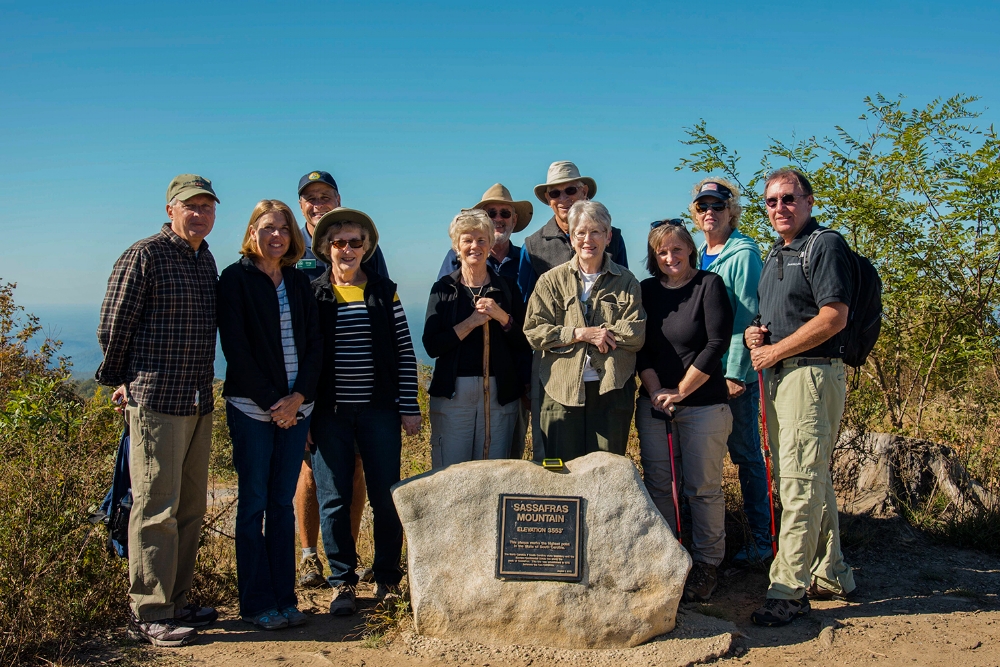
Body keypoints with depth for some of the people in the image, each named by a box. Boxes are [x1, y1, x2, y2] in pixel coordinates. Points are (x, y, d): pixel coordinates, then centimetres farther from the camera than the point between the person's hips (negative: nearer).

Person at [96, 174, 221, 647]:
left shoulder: (206, 259, 15)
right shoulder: (144, 256, -8)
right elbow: (112, 327, -6)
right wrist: (119, 381, 4)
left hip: (199, 404, 8)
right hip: (156, 401, -8)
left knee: (190, 507, 12)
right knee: (157, 507, -3)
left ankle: (175, 602, 24)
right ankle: (148, 615, 7)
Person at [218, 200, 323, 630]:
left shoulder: (299, 281, 11)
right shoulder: (235, 279, -2)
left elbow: (315, 342, 7)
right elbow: (235, 347, -9)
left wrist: (298, 396, -7)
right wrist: (271, 402, -12)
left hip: (296, 406, 4)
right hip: (252, 408, -4)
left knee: (283, 503, 8)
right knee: (254, 503, 2)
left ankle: (284, 599, 15)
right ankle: (256, 604, 10)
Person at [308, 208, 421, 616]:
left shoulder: (384, 293, 6)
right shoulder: (311, 295, 4)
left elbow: (405, 352, 6)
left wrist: (409, 407, 1)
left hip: (379, 410, 1)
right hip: (329, 413, 0)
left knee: (387, 498, 5)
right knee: (333, 499, 4)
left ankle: (387, 579, 20)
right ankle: (343, 583, 17)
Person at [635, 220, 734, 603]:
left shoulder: (709, 285, -2)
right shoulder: (646, 291, 10)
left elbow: (717, 343, -9)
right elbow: (639, 348, 7)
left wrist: (680, 391, -9)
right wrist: (655, 391, -7)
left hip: (703, 403, -4)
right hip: (653, 403, 4)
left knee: (703, 487, 1)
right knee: (657, 484, 5)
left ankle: (706, 565, 13)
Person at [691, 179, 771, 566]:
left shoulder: (743, 254, -8)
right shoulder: (699, 256, 13)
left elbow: (746, 317, -13)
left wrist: (735, 373, -17)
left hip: (737, 373, -7)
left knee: (745, 454, 1)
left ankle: (761, 540, 13)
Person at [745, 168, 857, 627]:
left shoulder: (826, 245, -7)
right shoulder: (775, 253, 20)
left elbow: (834, 317, -17)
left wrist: (774, 351, -13)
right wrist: (754, 334, 4)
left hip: (811, 373, -9)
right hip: (777, 377, 9)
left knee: (800, 482, -9)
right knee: (812, 478, 15)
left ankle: (789, 591, -4)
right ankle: (830, 576, 26)